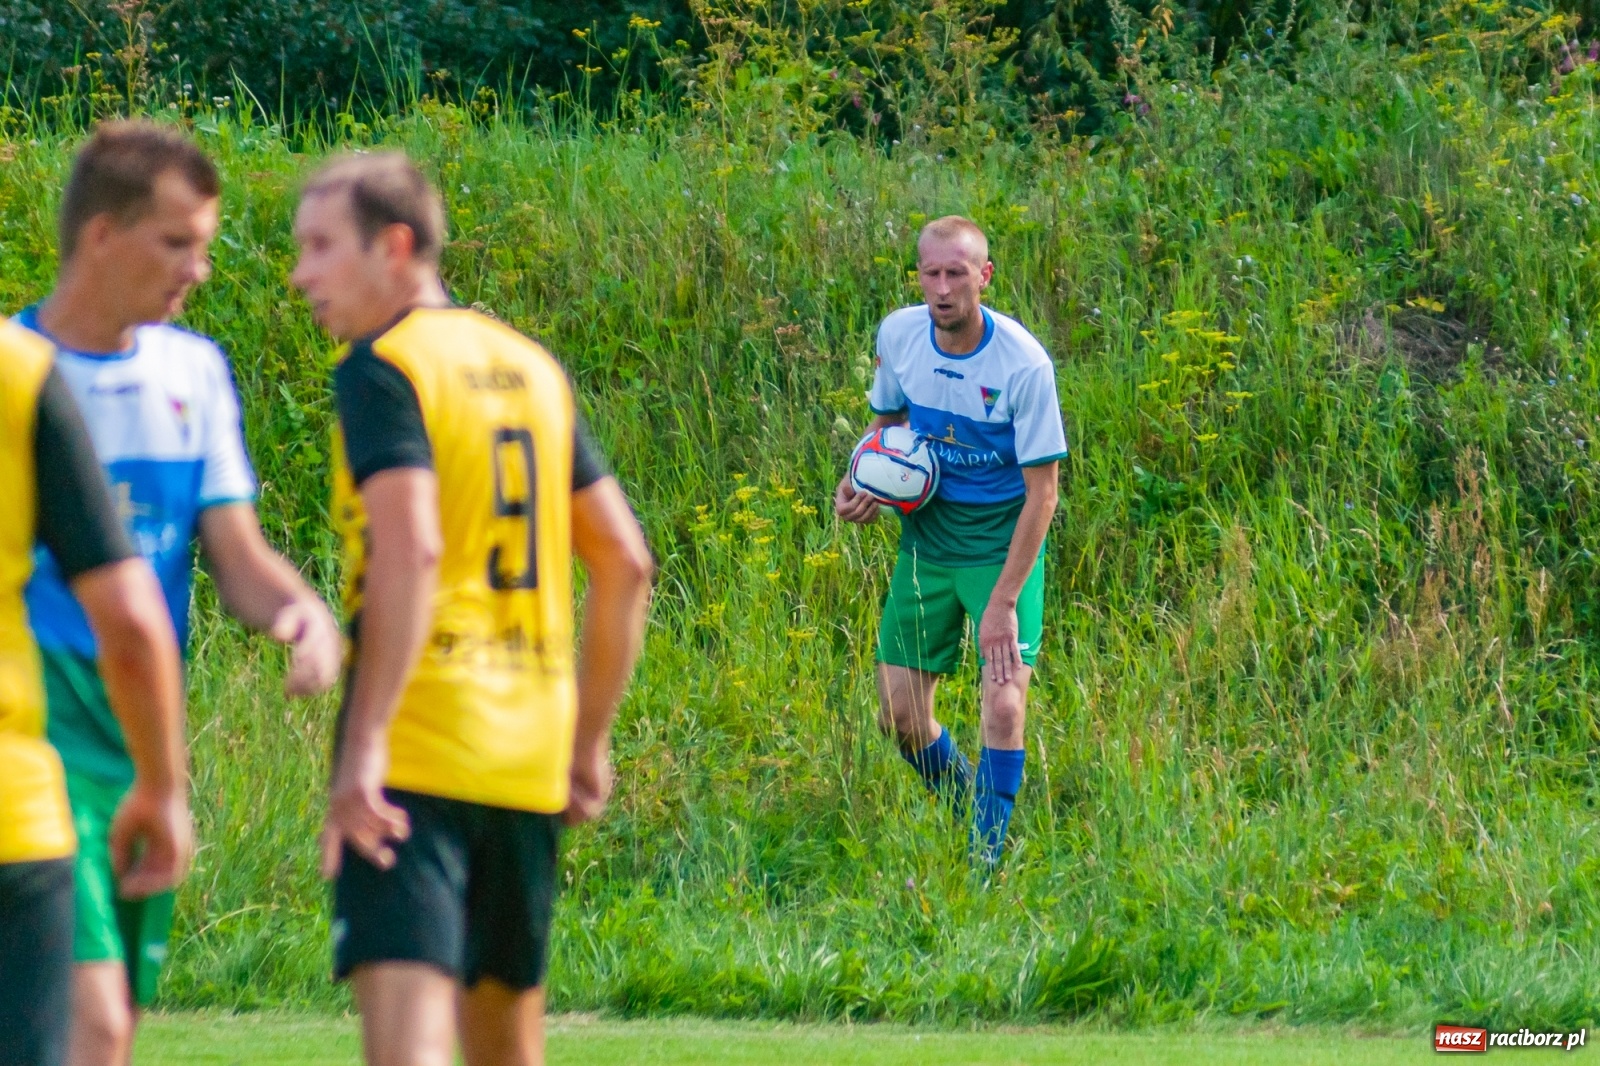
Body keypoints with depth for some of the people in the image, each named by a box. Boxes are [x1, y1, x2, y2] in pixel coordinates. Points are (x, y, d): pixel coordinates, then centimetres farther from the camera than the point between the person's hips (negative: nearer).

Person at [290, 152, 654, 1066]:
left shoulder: (382, 367, -6)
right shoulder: (533, 368, 16)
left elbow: (409, 550, -20)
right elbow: (625, 560, 17)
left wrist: (365, 743, -21)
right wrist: (590, 743, 21)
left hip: (416, 751, -7)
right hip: (530, 757, 7)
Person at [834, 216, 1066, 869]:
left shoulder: (1023, 365, -22)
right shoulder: (899, 335, -7)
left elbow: (1042, 490, -18)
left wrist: (1004, 601, -22)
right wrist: (861, 485, -6)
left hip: (1003, 543, -5)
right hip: (927, 537, 5)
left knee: (1004, 706, -18)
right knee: (900, 715, 2)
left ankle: (988, 858, -2)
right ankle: (967, 810, 29)